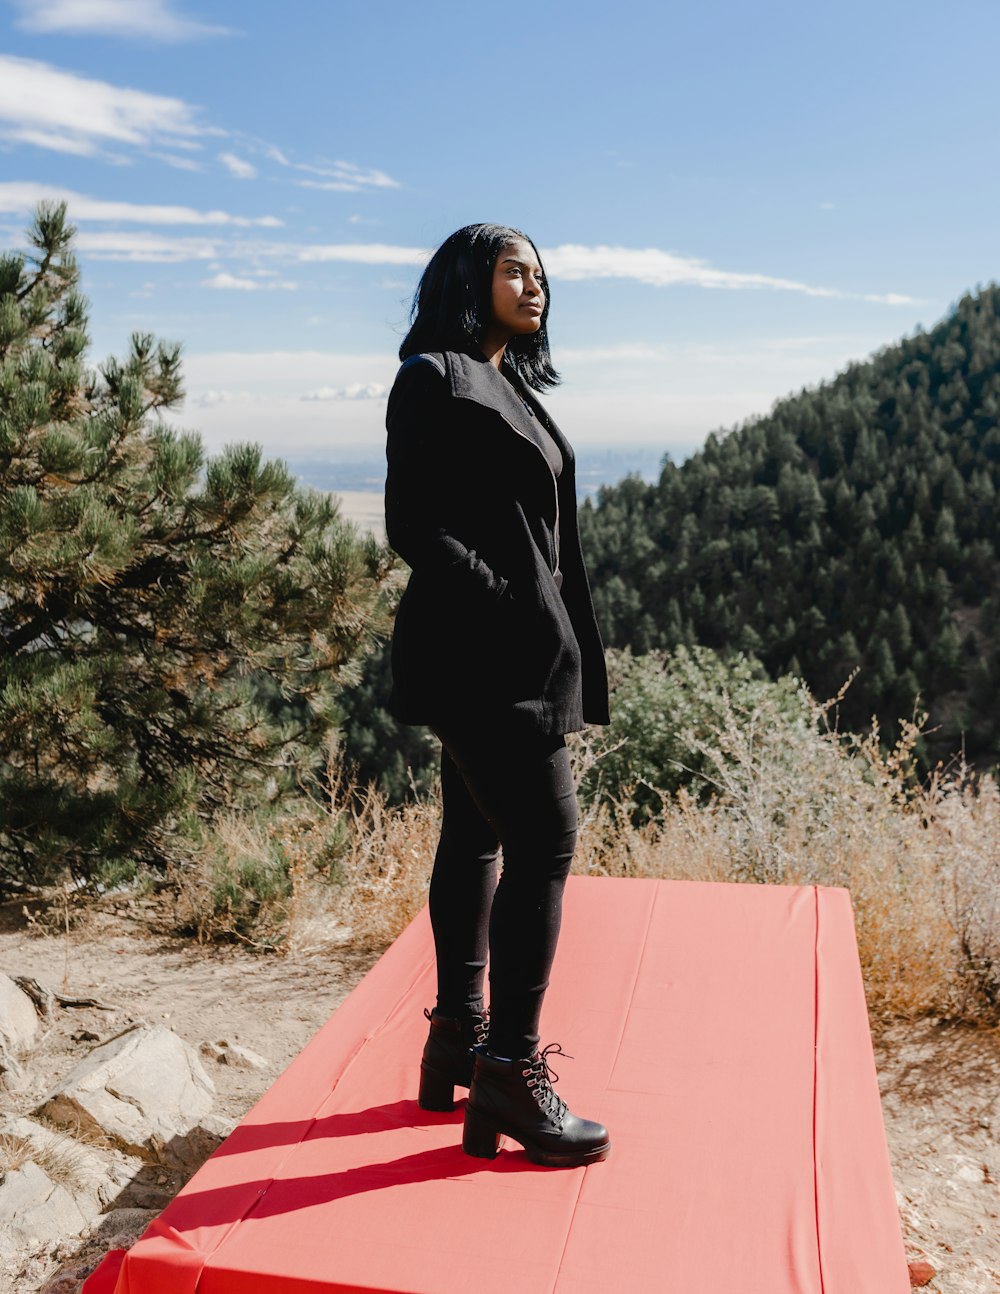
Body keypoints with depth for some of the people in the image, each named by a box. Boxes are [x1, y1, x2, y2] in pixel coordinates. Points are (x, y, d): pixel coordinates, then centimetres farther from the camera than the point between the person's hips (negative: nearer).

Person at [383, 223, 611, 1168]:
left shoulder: (507, 386, 20)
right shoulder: (433, 381, -8)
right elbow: (413, 528, -15)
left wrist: (555, 639, 14)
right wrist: (514, 610, -18)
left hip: (512, 653, 10)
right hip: (481, 653, -10)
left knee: (476, 837, 12)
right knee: (543, 841, -9)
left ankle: (458, 1037, 24)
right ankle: (509, 1072, 1)